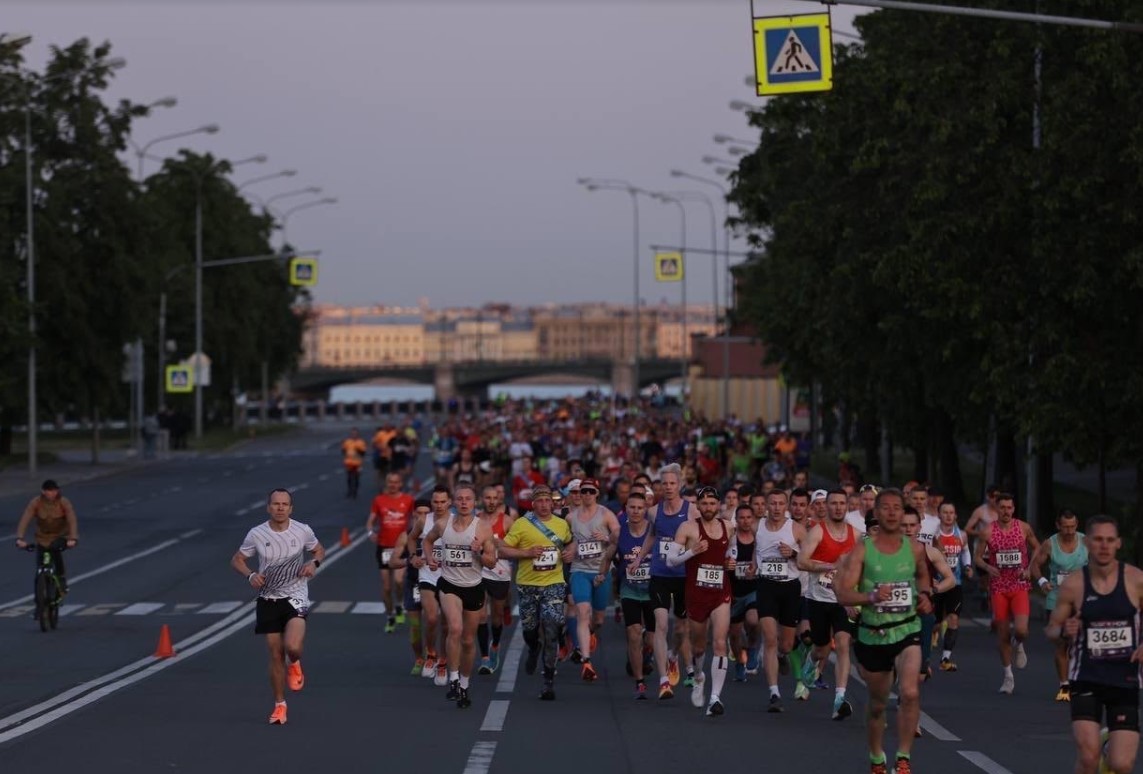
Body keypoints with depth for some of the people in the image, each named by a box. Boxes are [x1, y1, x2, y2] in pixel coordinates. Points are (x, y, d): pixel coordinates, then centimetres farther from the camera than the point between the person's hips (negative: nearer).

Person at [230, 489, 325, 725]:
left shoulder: (303, 531, -5)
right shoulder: (256, 534, -6)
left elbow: (319, 550, 14)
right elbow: (237, 559, 6)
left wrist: (314, 563, -8)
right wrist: (250, 575, -13)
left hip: (295, 597, -1)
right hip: (268, 599, 1)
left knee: (293, 647, -23)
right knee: (276, 654, 4)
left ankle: (294, 665, 15)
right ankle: (279, 705, 20)